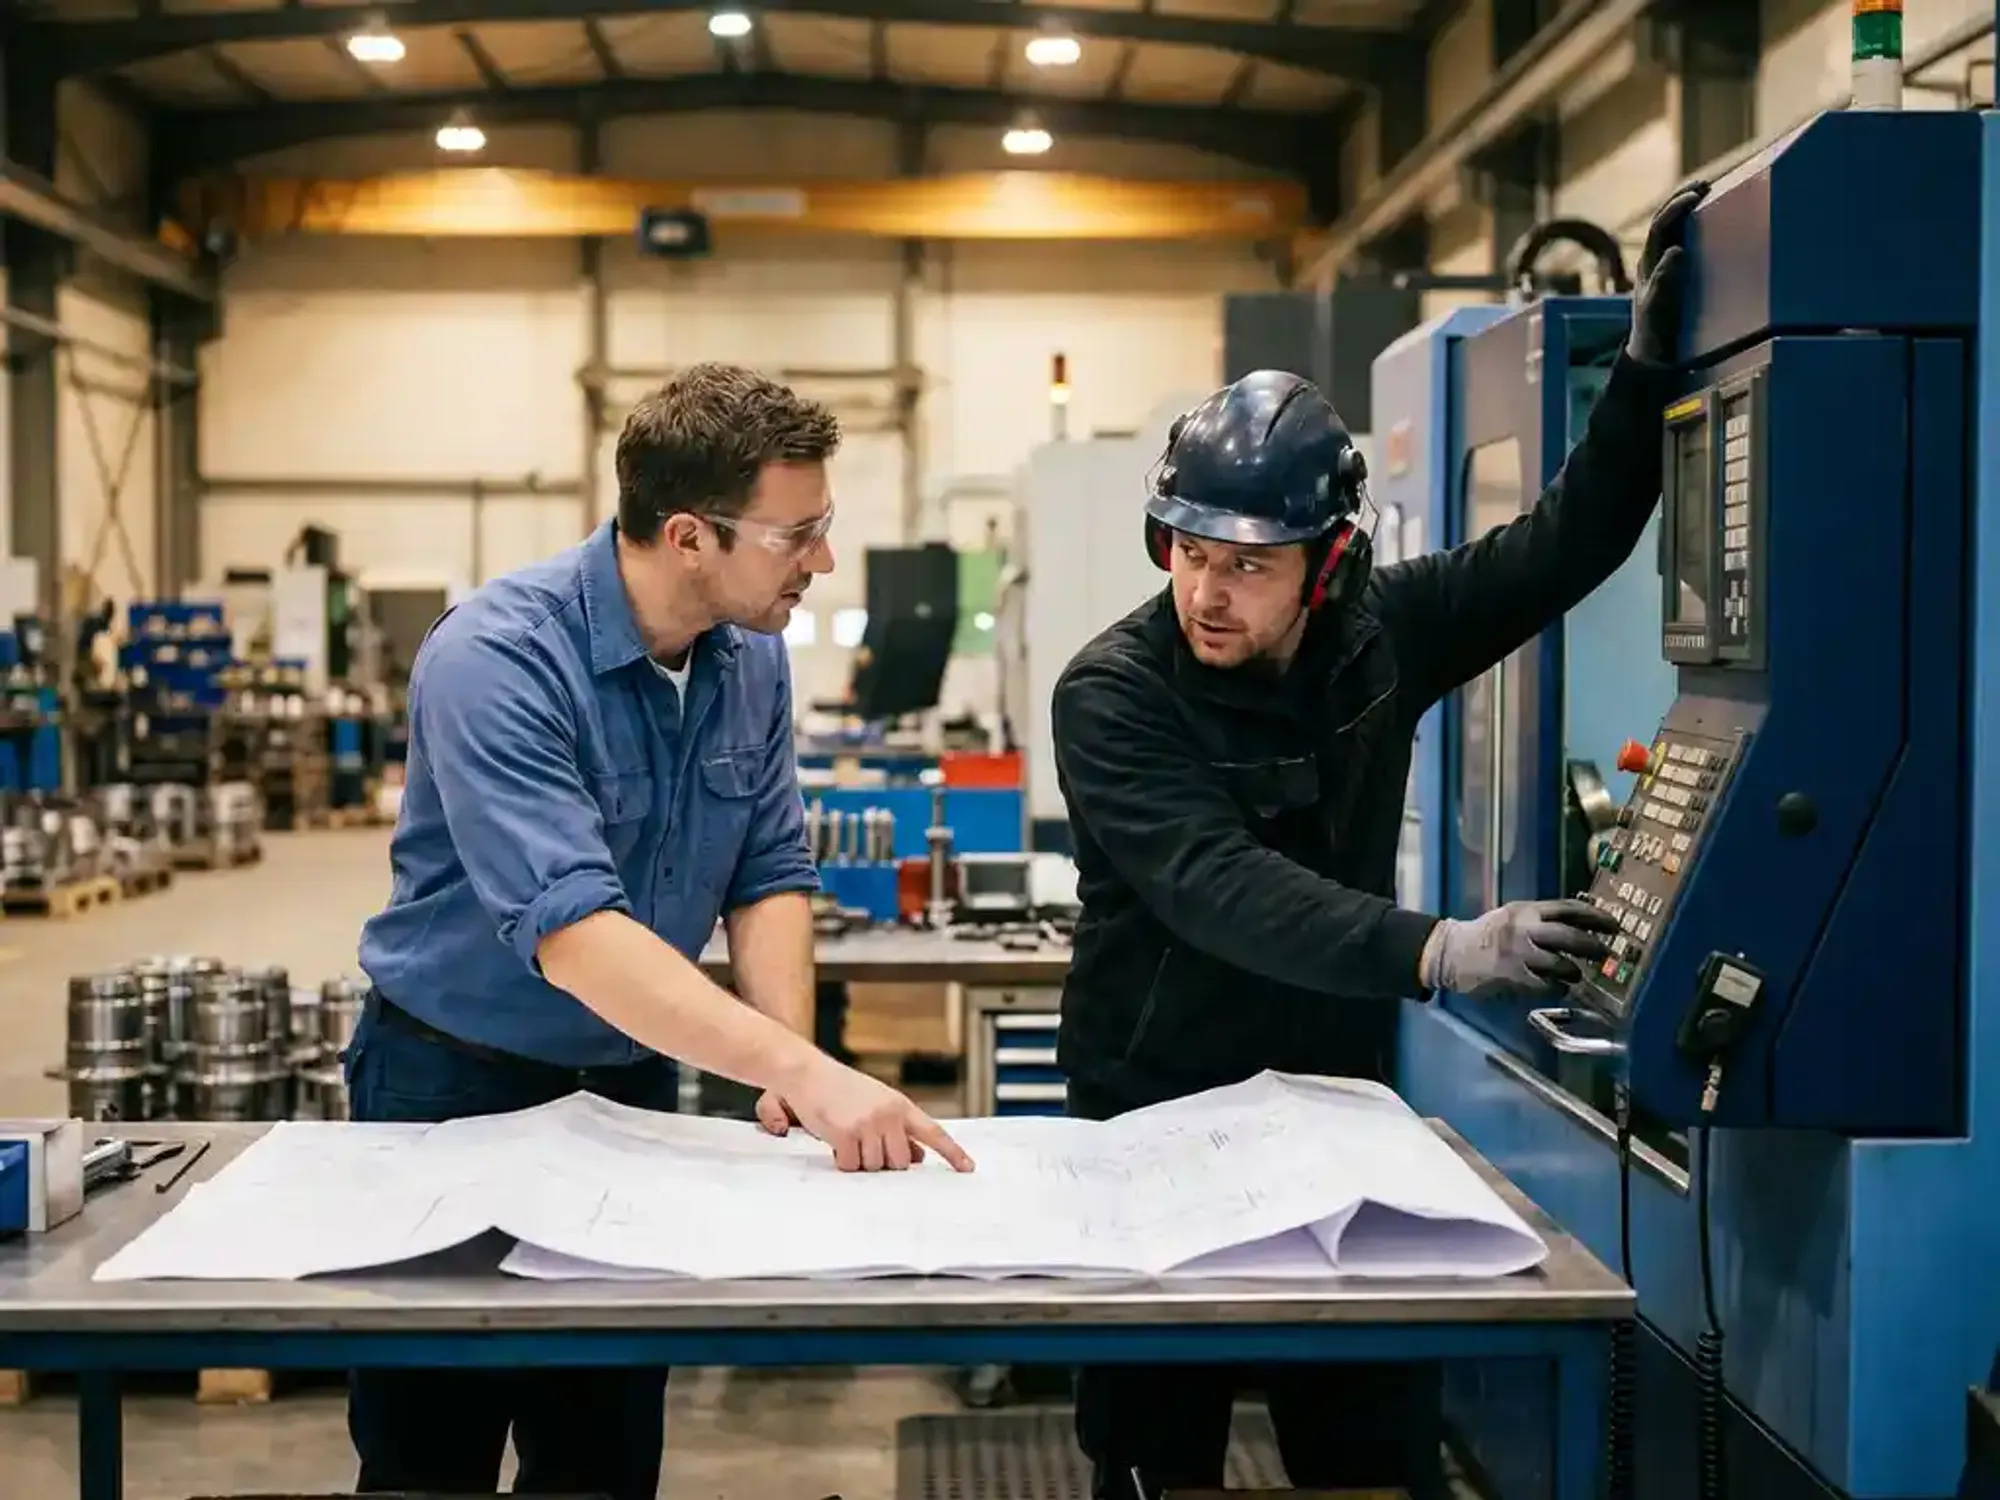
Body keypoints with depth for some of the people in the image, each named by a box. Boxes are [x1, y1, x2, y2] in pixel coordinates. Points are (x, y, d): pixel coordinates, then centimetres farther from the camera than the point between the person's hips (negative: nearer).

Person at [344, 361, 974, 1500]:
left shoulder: (753, 655, -5)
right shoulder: (497, 658, -27)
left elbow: (772, 874, -2)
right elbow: (572, 929, -37)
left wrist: (792, 1064, -19)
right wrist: (805, 1071, -44)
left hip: (633, 1082, 6)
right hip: (457, 1083, -5)